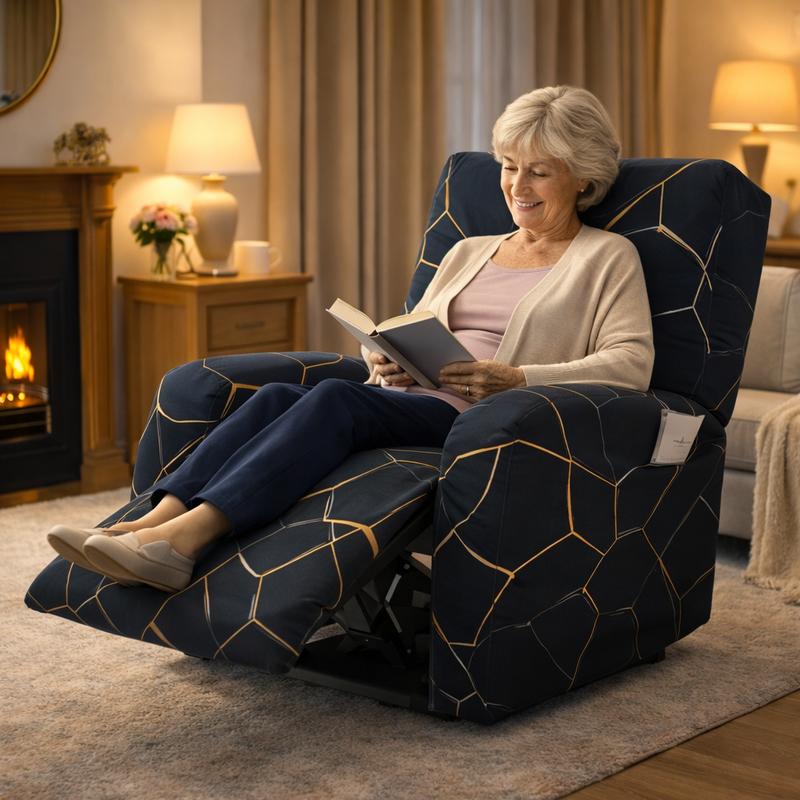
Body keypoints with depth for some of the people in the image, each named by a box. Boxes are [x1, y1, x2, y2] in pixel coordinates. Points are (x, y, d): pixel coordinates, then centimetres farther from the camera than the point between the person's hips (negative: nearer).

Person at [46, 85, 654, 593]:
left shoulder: (608, 257, 10)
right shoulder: (469, 252, 28)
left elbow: (632, 363, -4)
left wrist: (516, 378, -17)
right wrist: (388, 361, 1)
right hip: (407, 400, 6)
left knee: (337, 397, -33)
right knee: (278, 396, -25)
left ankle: (185, 538, -46)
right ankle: (156, 520, -39)